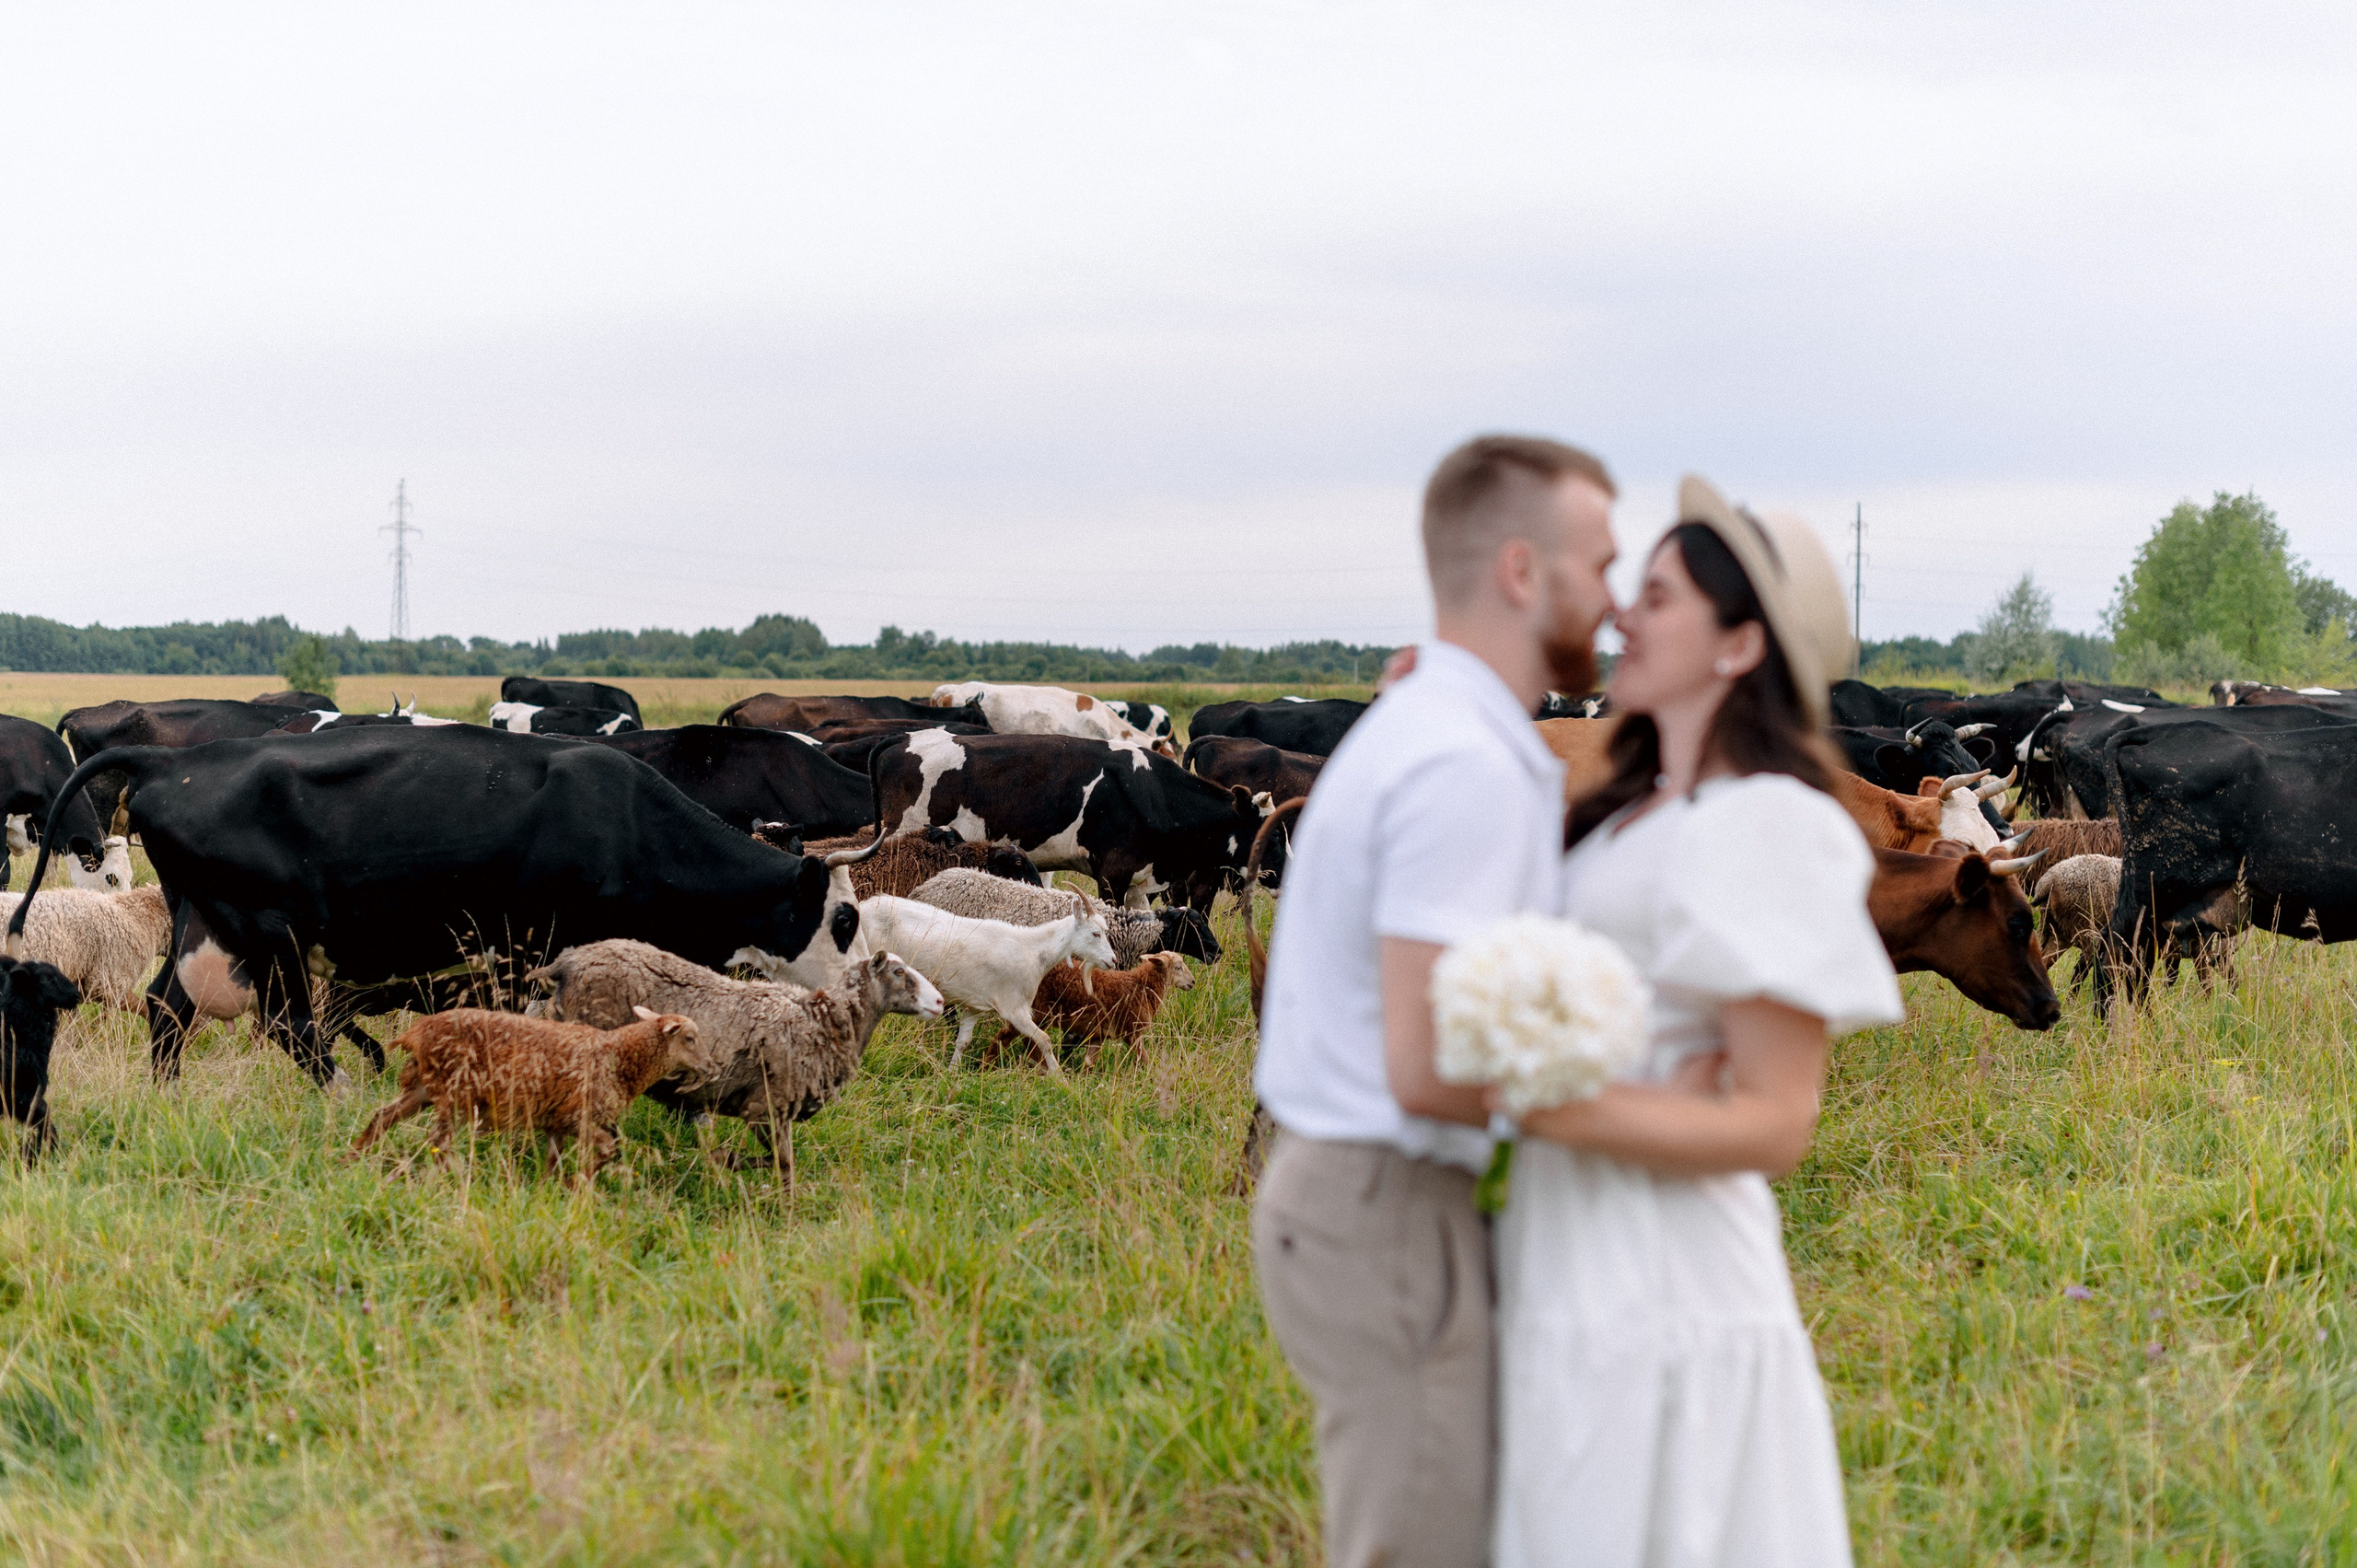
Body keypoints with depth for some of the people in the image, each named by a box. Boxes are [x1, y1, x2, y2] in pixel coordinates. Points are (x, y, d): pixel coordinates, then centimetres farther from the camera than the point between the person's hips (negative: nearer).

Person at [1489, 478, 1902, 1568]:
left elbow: (1774, 1127, -16)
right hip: (1576, 1277, 9)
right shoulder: (1634, 819, 12)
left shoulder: (1768, 834, -13)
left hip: (1659, 1297, -9)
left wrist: (1558, 1109, -27)